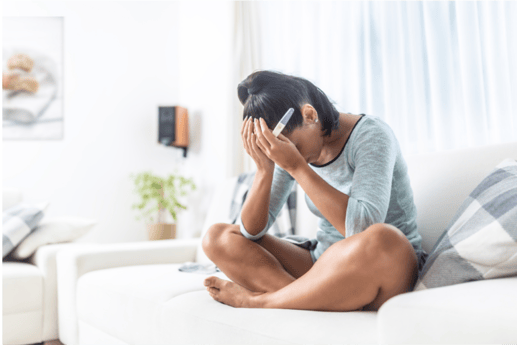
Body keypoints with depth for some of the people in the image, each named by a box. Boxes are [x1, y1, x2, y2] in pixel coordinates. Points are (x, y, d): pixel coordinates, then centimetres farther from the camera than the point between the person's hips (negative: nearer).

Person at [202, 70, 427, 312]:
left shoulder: (370, 135, -15)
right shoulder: (288, 151, 1)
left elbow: (363, 227, -30)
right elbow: (251, 232, -3)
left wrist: (296, 166, -30)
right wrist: (264, 168, -18)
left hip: (388, 270, -5)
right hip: (323, 263, 5)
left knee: (381, 240, -41)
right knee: (217, 237, -5)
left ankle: (255, 300, -20)